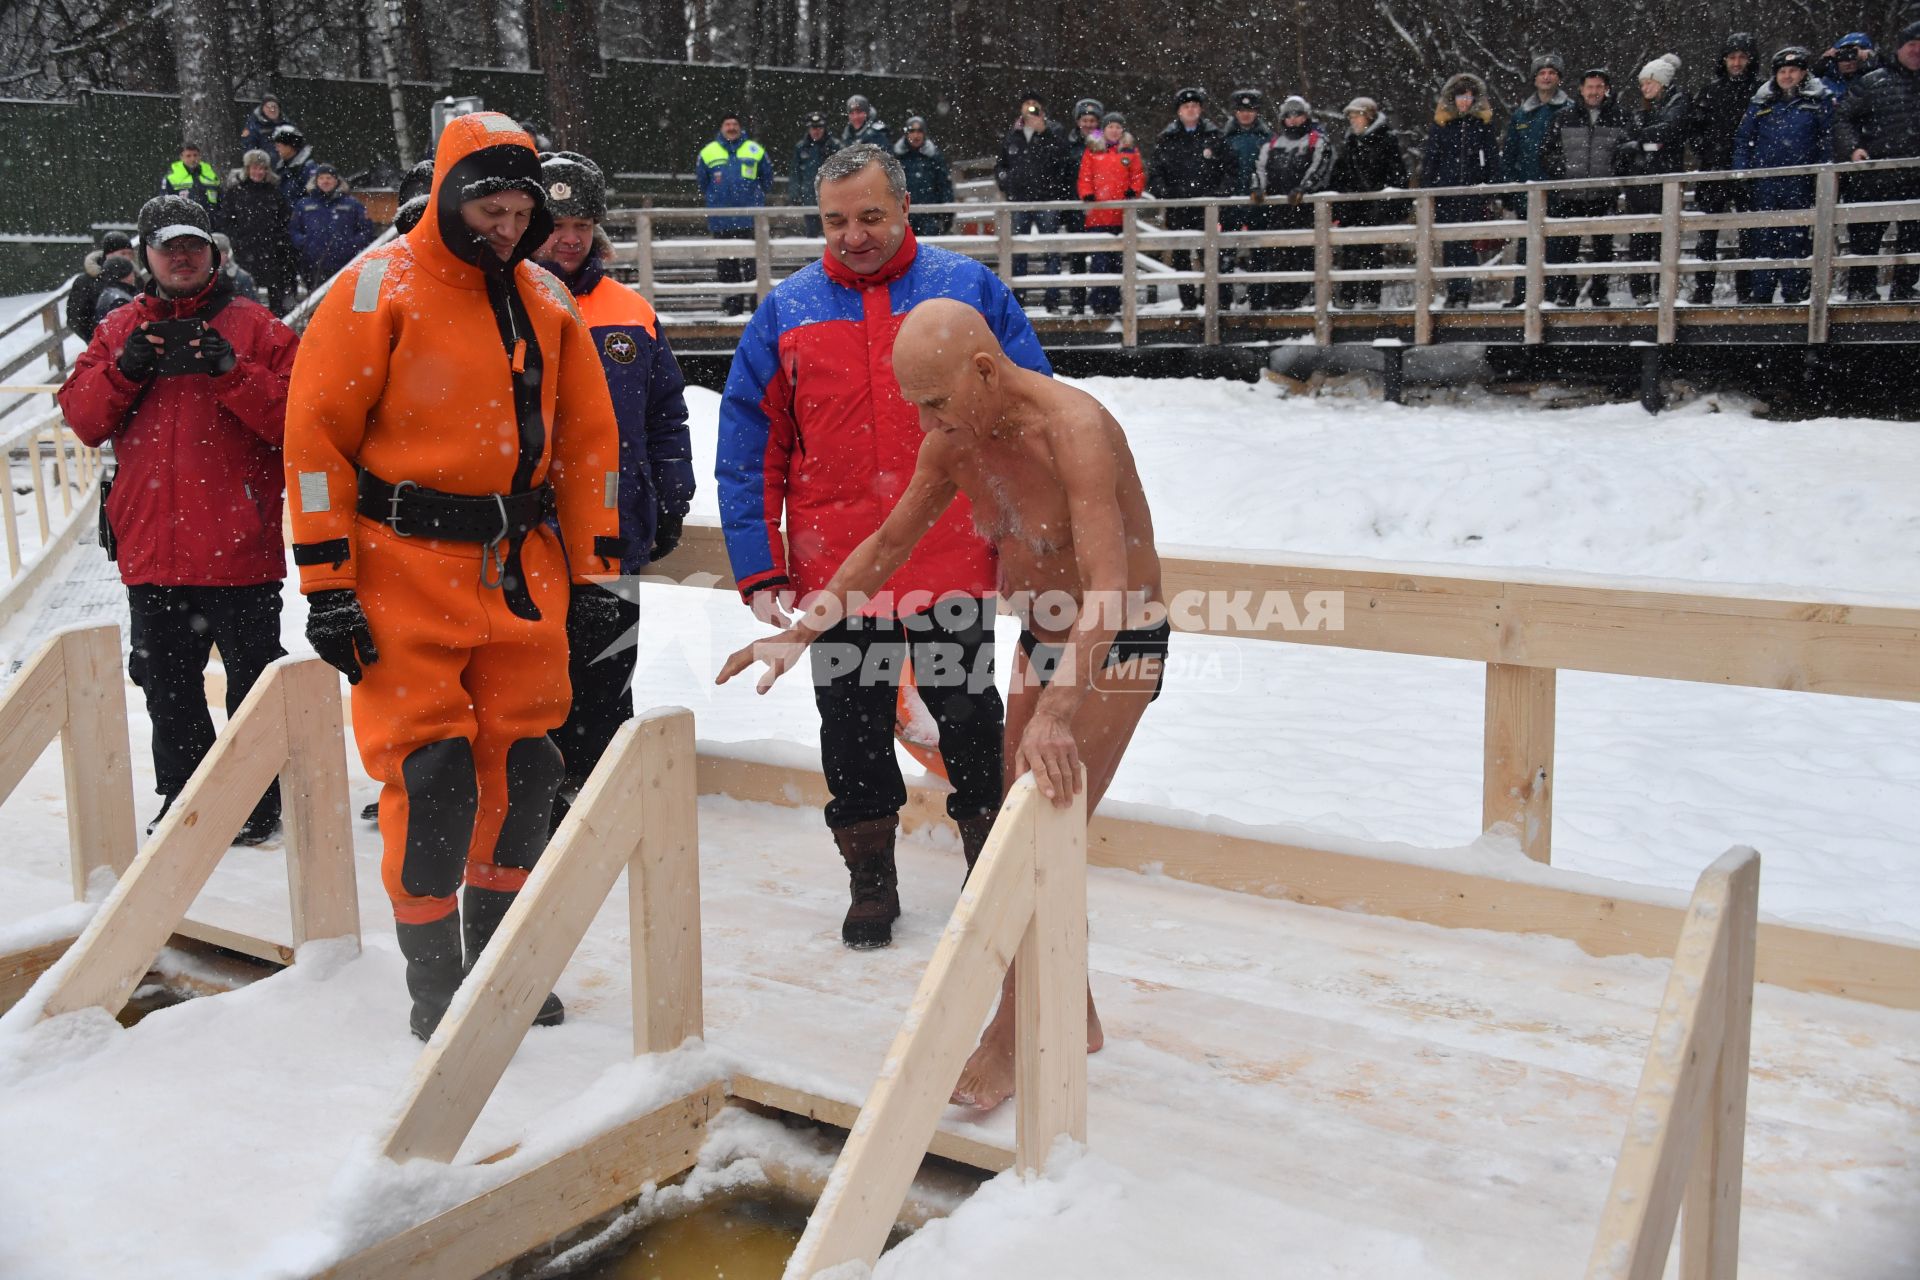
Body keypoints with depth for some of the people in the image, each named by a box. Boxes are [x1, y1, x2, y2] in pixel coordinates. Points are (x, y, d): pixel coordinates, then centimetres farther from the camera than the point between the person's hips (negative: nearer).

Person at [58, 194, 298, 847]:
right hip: (153, 552, 4)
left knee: (252, 684, 4)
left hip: (238, 548, -4)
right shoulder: (120, 329, 14)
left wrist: (229, 370, -20)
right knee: (167, 688, 14)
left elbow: (295, 417, -9)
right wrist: (125, 368, -10)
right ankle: (181, 799, 28)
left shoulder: (255, 326, 1)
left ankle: (258, 804, 17)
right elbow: (81, 416, 6)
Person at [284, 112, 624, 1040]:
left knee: (521, 763, 8)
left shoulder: (547, 299, 10)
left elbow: (586, 436, 15)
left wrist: (592, 568, 11)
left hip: (520, 569, 5)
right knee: (429, 771, -5)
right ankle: (434, 987, 9)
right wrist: (327, 582, -11)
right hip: (408, 567, -5)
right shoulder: (381, 286, -6)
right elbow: (316, 430, -7)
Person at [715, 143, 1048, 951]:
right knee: (852, 726, 12)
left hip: (953, 562, -1)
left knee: (968, 715, 12)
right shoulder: (786, 313, 2)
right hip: (834, 571, 2)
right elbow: (748, 451, 4)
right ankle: (870, 884, 29)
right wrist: (760, 570, -2)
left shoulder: (969, 291, -1)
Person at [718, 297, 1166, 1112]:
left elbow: (1106, 589, -42)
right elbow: (890, 541, 7)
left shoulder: (1074, 431, -31)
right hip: (1040, 642, 8)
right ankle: (1074, 1021, 27)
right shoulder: (953, 440, -7)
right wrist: (799, 633, -1)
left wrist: (1056, 714, -54)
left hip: (1118, 647, -8)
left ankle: (1007, 1044, 3)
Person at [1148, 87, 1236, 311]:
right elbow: (1154, 171, 5)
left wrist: (1218, 193, -9)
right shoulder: (1166, 139, 9)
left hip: (1207, 206, -2)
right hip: (1177, 208, 2)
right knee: (1180, 255, 4)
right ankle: (1188, 301, 11)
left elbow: (1228, 169, 6)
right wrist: (1164, 194, -11)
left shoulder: (1215, 136, 7)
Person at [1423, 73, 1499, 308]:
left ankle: (1464, 291, -3)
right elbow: (1429, 158, 6)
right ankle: (1454, 291, 6)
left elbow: (1492, 157, 7)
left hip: (1473, 191, -1)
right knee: (1449, 243, 0)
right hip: (1445, 192, 1)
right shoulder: (1441, 123, 6)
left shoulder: (1483, 122, 6)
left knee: (1468, 242, -4)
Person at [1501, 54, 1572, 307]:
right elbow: (1507, 154, 15)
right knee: (1524, 245, 5)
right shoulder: (1521, 114, 14)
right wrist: (1508, 191, 8)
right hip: (1526, 190, 4)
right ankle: (1521, 294, 10)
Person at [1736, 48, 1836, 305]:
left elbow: (1828, 141, 4)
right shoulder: (1762, 102, 14)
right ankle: (1761, 298, 7)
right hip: (1765, 184, 3)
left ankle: (1794, 297, 2)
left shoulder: (1819, 101, 6)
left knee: (1796, 240, -2)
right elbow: (1744, 139, 16)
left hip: (1800, 184, -2)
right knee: (1764, 240, 3)